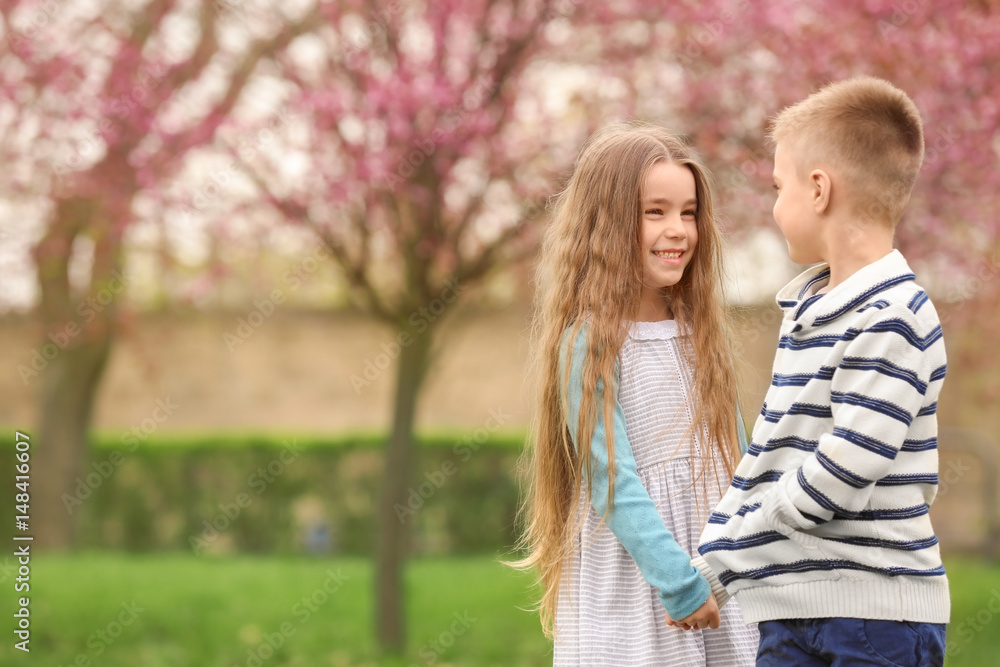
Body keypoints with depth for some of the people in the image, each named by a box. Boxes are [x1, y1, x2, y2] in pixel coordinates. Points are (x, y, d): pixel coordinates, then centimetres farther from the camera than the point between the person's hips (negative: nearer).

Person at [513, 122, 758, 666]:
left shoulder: (701, 335, 11)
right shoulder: (590, 342, -8)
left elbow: (735, 462, 14)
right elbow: (612, 481, -13)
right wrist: (679, 584, -18)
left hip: (720, 579, 6)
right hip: (626, 582, -5)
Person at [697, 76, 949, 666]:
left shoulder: (891, 319, -14)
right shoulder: (806, 308, 15)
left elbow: (840, 475, -19)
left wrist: (724, 550, -12)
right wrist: (714, 544, 7)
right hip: (793, 608, 8)